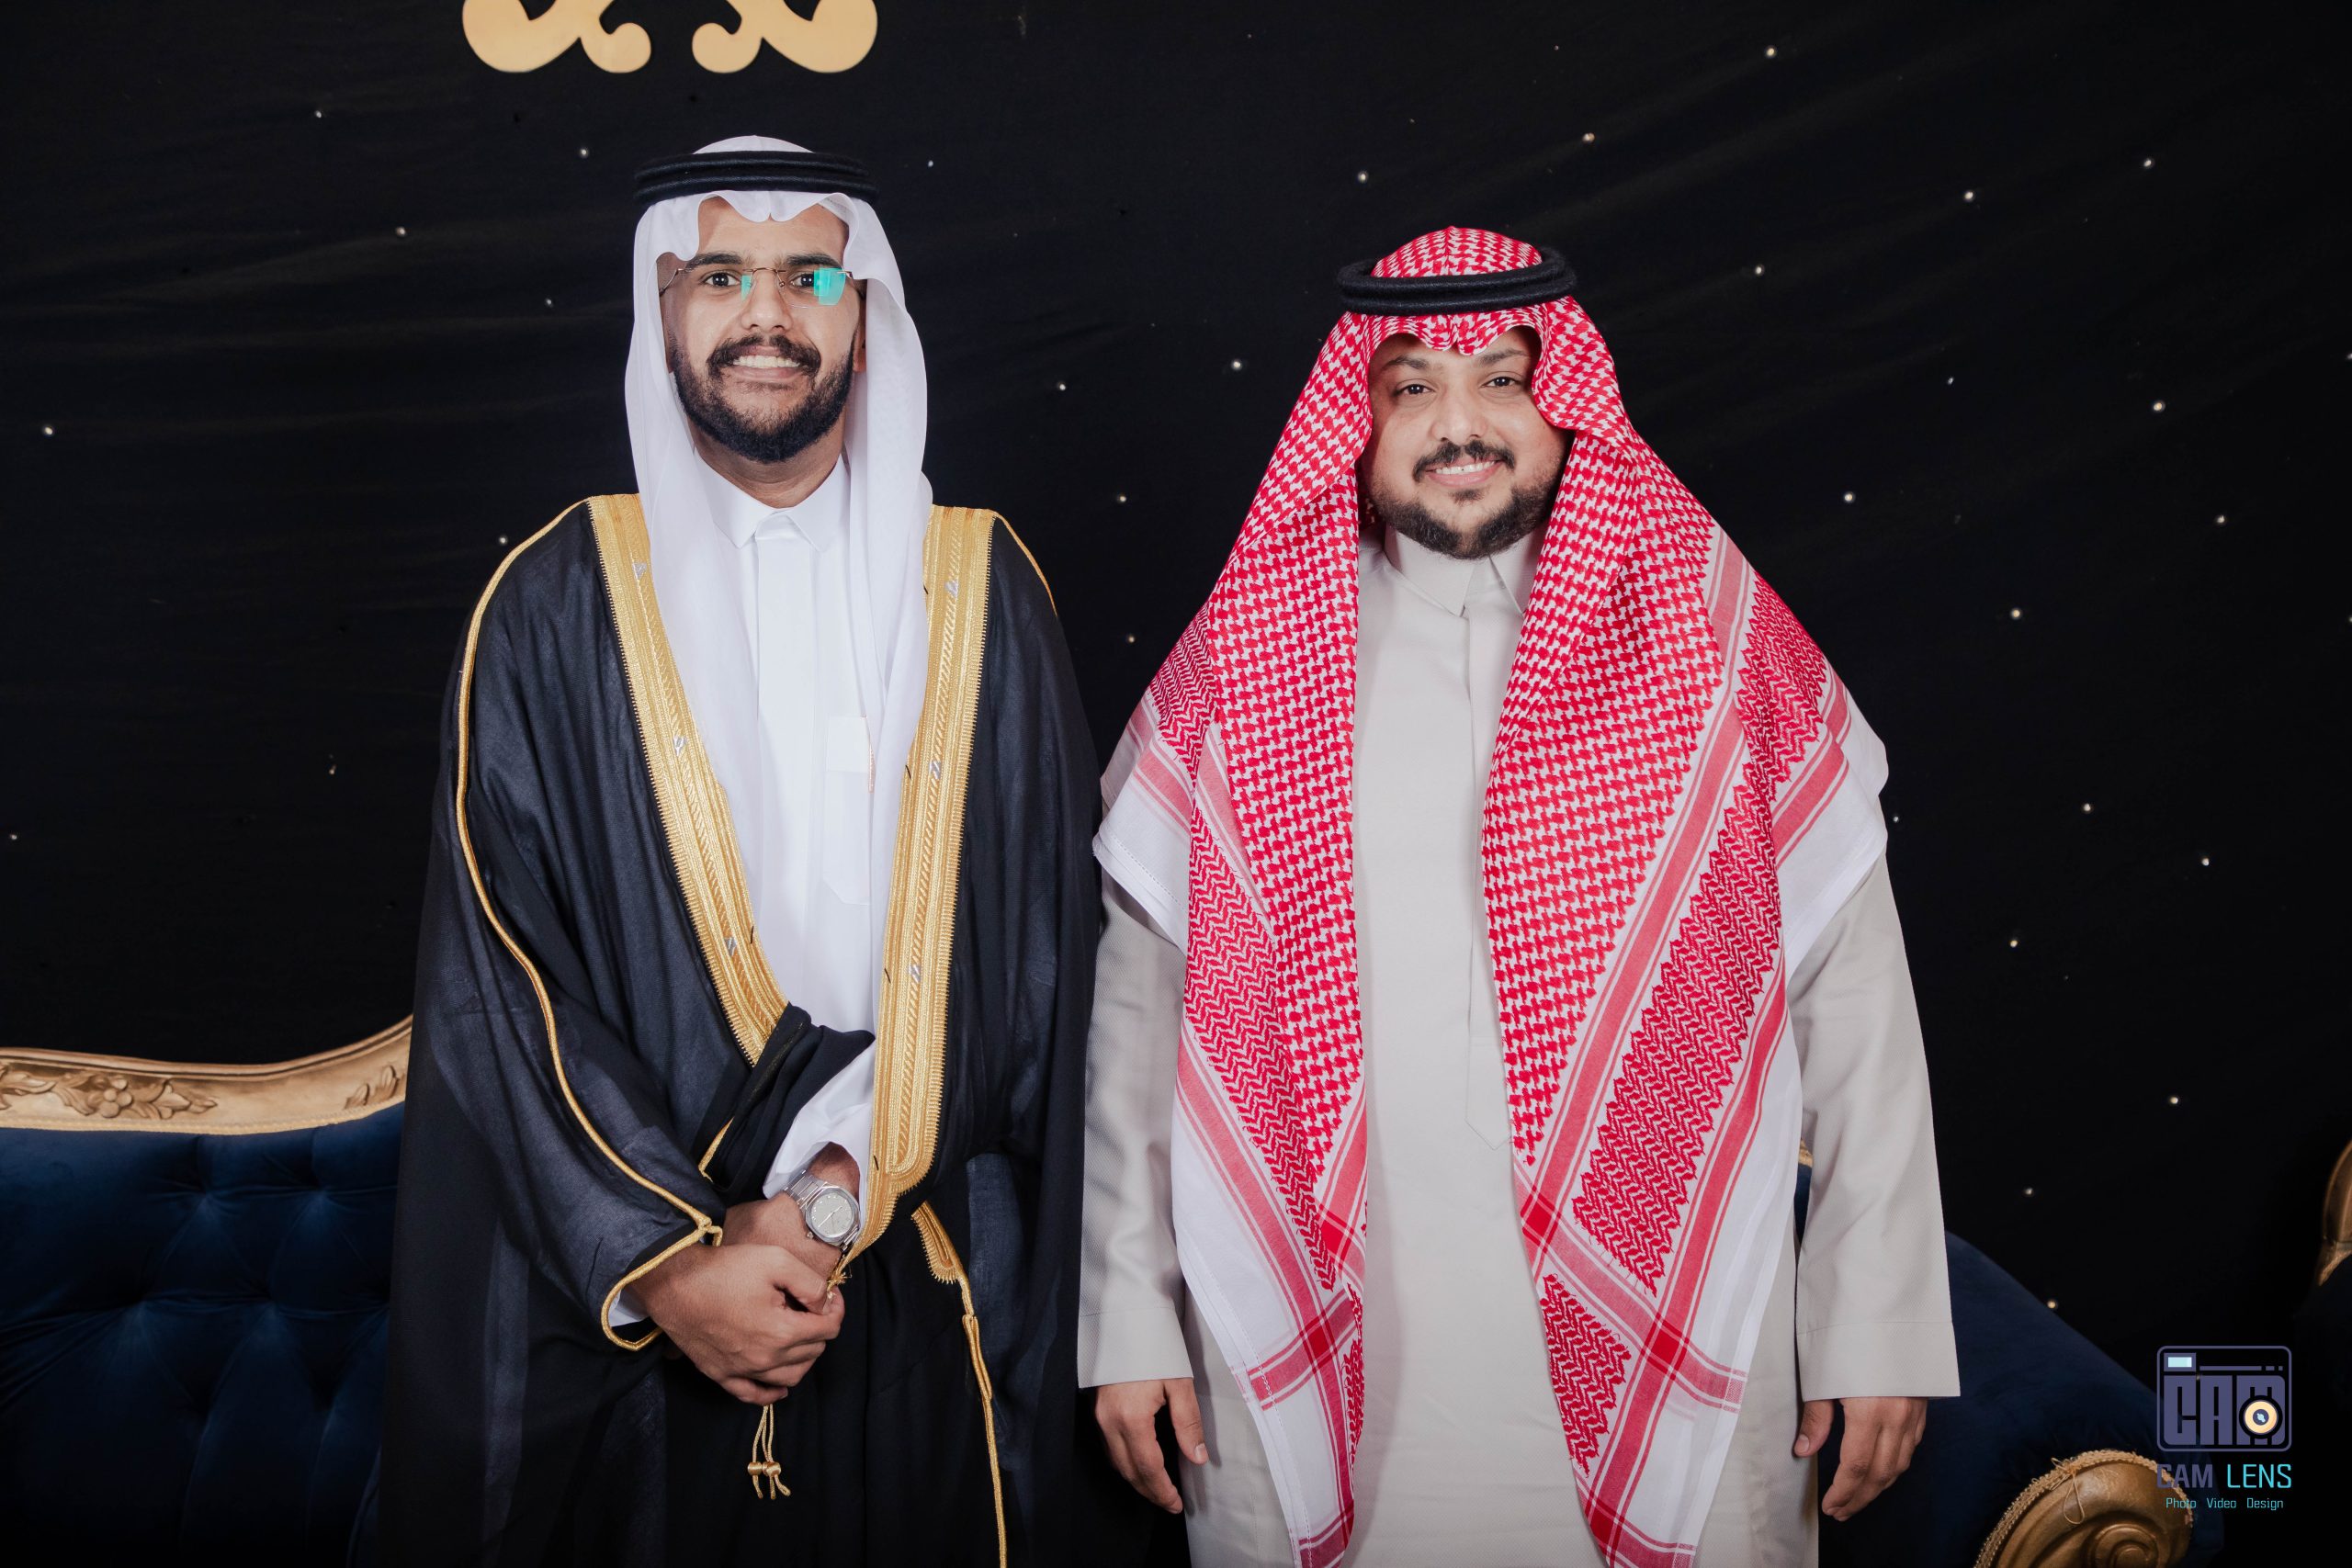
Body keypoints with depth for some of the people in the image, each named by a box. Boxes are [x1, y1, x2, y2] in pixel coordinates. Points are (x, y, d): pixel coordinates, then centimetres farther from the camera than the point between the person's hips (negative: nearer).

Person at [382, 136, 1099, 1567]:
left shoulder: (984, 590, 2)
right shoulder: (558, 602, -2)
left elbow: (1037, 931, -1)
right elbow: (492, 963, -6)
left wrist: (841, 1187, -9)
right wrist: (661, 1258, -14)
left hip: (926, 1301, 1)